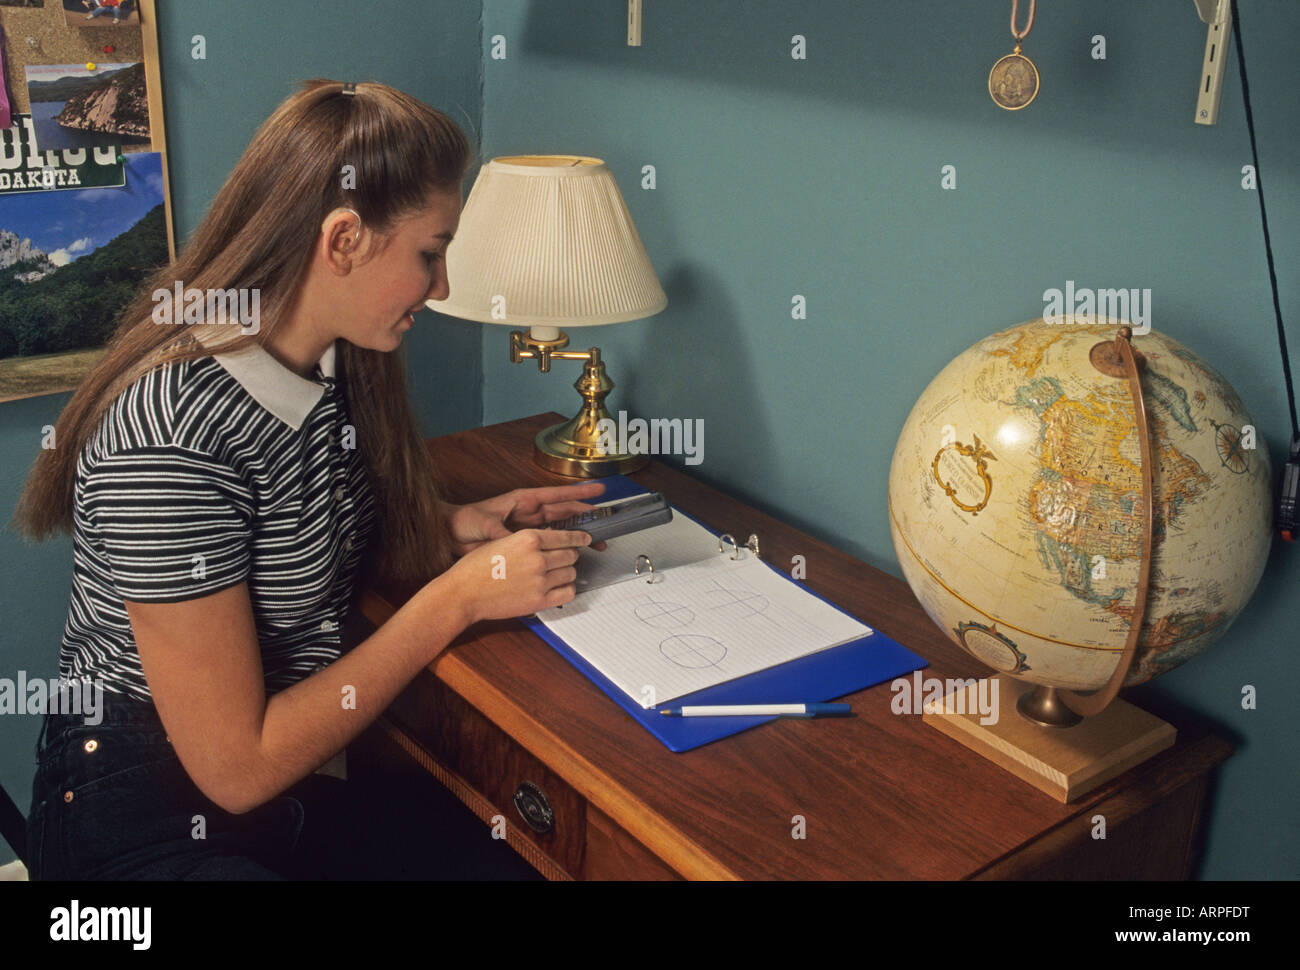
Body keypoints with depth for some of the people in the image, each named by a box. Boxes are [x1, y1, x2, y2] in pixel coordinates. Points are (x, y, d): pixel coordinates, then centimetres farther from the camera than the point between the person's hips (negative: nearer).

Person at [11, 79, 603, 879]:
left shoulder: (332, 366, -1)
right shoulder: (168, 443, -26)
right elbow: (237, 767, -21)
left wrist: (453, 528, -4)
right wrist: (459, 598, -19)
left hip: (297, 779, 7)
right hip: (153, 822, -7)